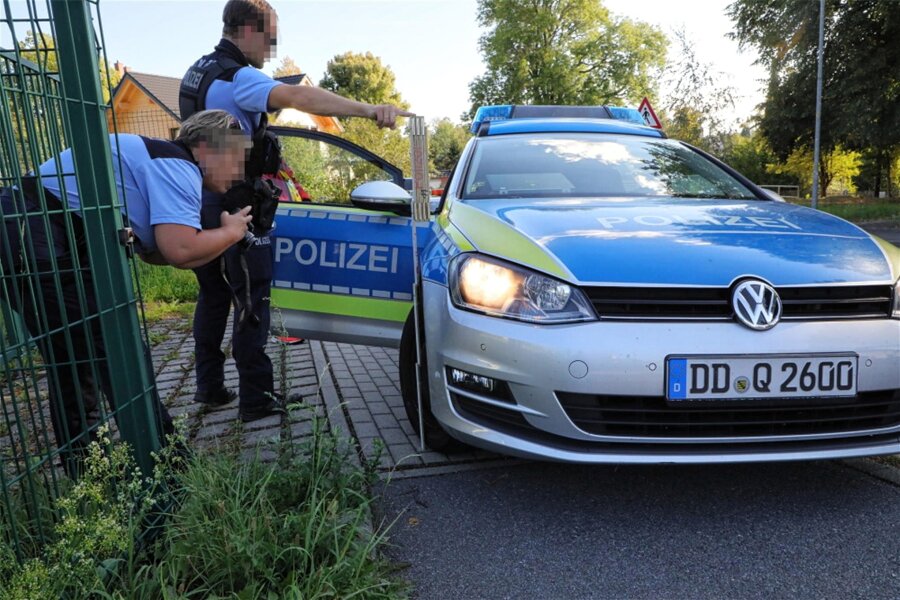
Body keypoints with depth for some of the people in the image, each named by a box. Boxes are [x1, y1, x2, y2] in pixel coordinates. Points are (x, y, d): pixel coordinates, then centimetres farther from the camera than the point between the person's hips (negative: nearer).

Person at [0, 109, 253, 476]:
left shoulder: (157, 160, 20)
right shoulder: (178, 165, -9)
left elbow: (153, 250, 16)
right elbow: (180, 250, -24)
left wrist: (221, 237, 10)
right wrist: (231, 232, -5)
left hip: (32, 239, 11)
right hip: (41, 243, -11)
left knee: (77, 366, 19)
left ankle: (84, 475, 32)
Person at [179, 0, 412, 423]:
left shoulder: (198, 72, 14)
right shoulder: (238, 78, -17)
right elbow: (298, 96, -35)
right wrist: (369, 110, -45)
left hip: (203, 200, 9)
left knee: (213, 297, 16)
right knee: (250, 302, -3)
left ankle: (209, 387, 24)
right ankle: (255, 399, 2)